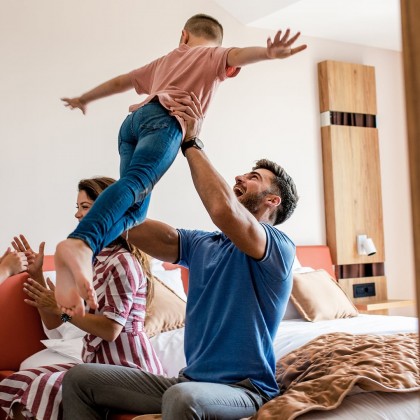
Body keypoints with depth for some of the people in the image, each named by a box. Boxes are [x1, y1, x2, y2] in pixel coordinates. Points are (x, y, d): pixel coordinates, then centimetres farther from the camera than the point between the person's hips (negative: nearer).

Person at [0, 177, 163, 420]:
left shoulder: (122, 261, -12)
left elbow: (111, 330, -19)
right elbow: (53, 322, 10)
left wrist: (64, 309, -17)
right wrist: (36, 274, 2)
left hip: (128, 368, -8)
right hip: (98, 362, 8)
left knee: (47, 387, -27)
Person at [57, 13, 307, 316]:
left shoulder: (166, 60, 40)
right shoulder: (214, 55, 26)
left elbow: (120, 82, 48)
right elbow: (237, 55, 1)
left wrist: (83, 99, 64)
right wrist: (269, 52, -20)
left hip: (133, 119, 6)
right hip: (165, 118, -6)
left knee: (135, 210, -4)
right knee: (135, 183, -29)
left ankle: (73, 267, -25)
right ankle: (80, 243, -54)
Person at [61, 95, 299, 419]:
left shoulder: (279, 247, -9)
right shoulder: (202, 245, 13)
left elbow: (225, 211, -31)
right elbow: (134, 228, 1)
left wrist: (191, 142, -19)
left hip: (244, 390, -7)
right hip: (190, 381, 7)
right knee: (80, 378, 3)